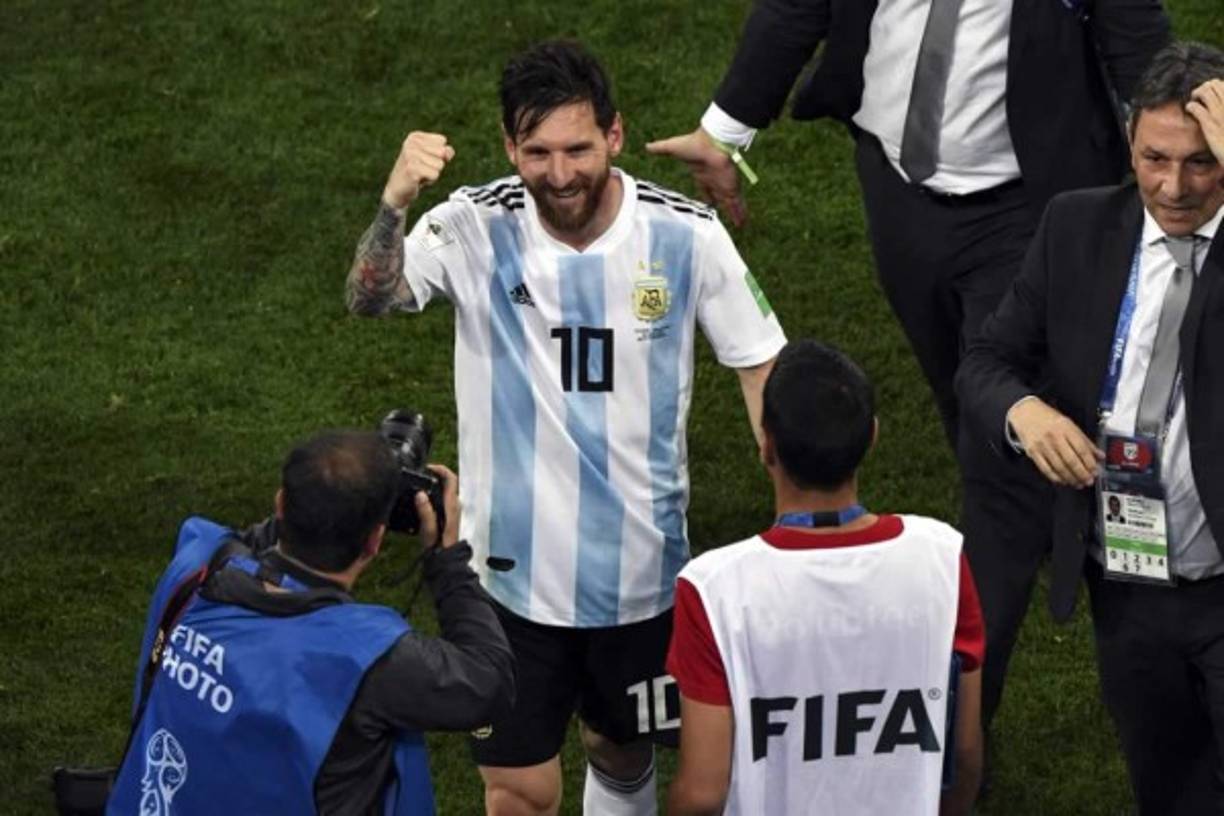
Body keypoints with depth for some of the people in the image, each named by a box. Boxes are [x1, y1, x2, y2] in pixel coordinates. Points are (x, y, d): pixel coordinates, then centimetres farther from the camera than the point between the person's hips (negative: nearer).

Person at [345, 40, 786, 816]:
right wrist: (394, 203, -49)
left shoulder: (686, 234, -12)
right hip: (513, 570, -1)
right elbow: (371, 301, -30)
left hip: (642, 569, 1)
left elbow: (761, 364, -2)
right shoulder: (475, 229, -15)